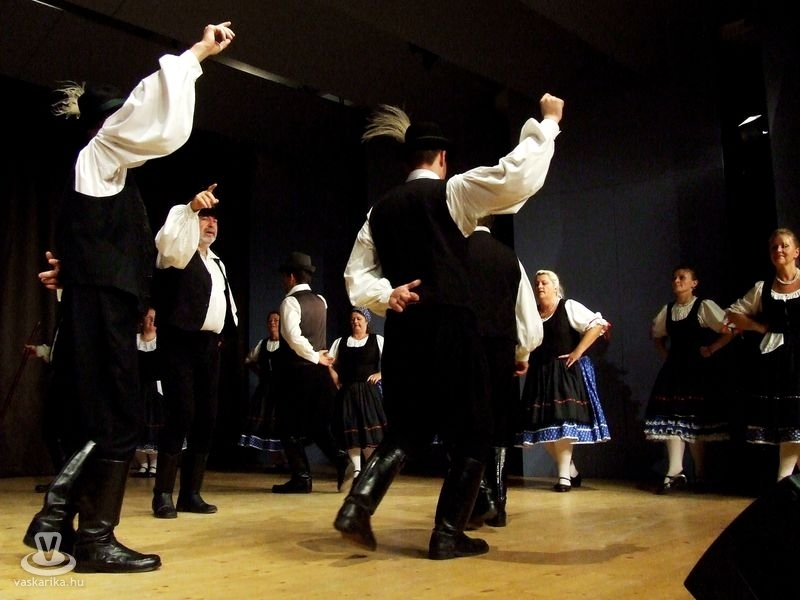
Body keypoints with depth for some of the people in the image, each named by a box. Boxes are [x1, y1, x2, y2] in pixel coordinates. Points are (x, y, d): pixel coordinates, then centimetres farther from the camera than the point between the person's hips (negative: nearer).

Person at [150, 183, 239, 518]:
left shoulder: (217, 264, 23)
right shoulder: (178, 253, 2)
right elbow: (169, 239, -23)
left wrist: (224, 333, 11)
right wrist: (191, 207, -31)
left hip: (210, 345, 7)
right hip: (181, 342, -7)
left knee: (206, 417, 4)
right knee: (181, 413, -15)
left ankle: (191, 493, 11)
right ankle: (163, 494, -6)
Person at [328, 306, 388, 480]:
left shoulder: (378, 340, 3)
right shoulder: (340, 342, 11)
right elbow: (330, 364, 13)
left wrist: (380, 374, -10)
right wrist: (337, 382, 1)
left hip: (369, 391, -2)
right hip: (347, 392, 3)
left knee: (370, 428, -6)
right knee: (350, 429, -1)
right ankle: (356, 469, 3)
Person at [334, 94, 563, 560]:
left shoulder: (381, 210, 14)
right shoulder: (452, 192, -2)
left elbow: (357, 277, 10)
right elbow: (519, 175, -9)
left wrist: (386, 295, -3)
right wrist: (548, 121, 1)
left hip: (402, 331, 6)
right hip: (449, 328, -5)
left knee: (407, 429, 18)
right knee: (472, 432, 8)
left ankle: (357, 507, 3)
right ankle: (448, 534, 8)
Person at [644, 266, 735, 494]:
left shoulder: (705, 306, -8)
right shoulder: (667, 310, 9)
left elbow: (729, 332, -14)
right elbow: (657, 335, 25)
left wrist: (710, 350, -11)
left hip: (700, 370, -5)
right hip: (675, 368, 5)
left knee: (693, 420, 0)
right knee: (673, 416, -4)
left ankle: (700, 474, 14)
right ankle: (675, 472, -5)